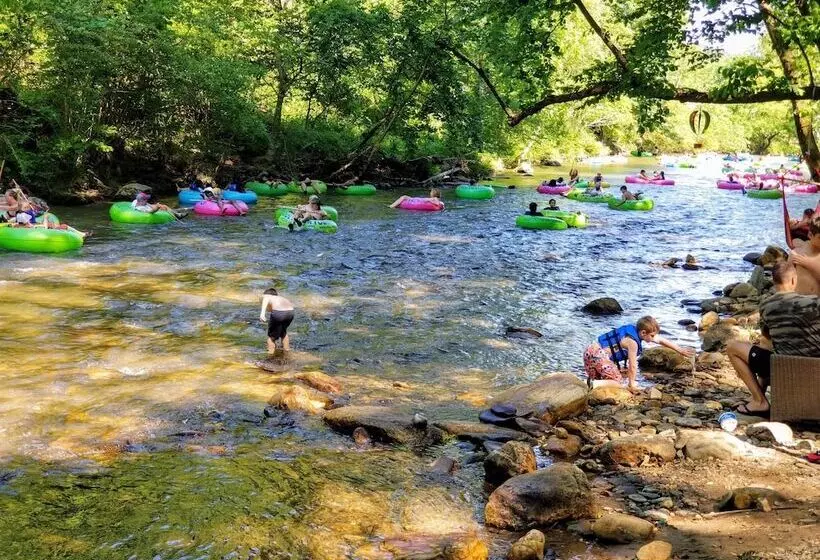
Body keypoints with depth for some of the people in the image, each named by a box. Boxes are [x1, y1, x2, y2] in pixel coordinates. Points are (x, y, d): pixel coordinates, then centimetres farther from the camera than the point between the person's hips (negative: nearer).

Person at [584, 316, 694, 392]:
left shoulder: (636, 331, 8)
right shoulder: (632, 341, -19)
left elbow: (661, 341, 19)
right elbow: (632, 365, -12)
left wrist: (680, 350, 24)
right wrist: (631, 384, -3)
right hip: (597, 354, -10)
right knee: (616, 380, -9)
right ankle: (589, 385, -24)